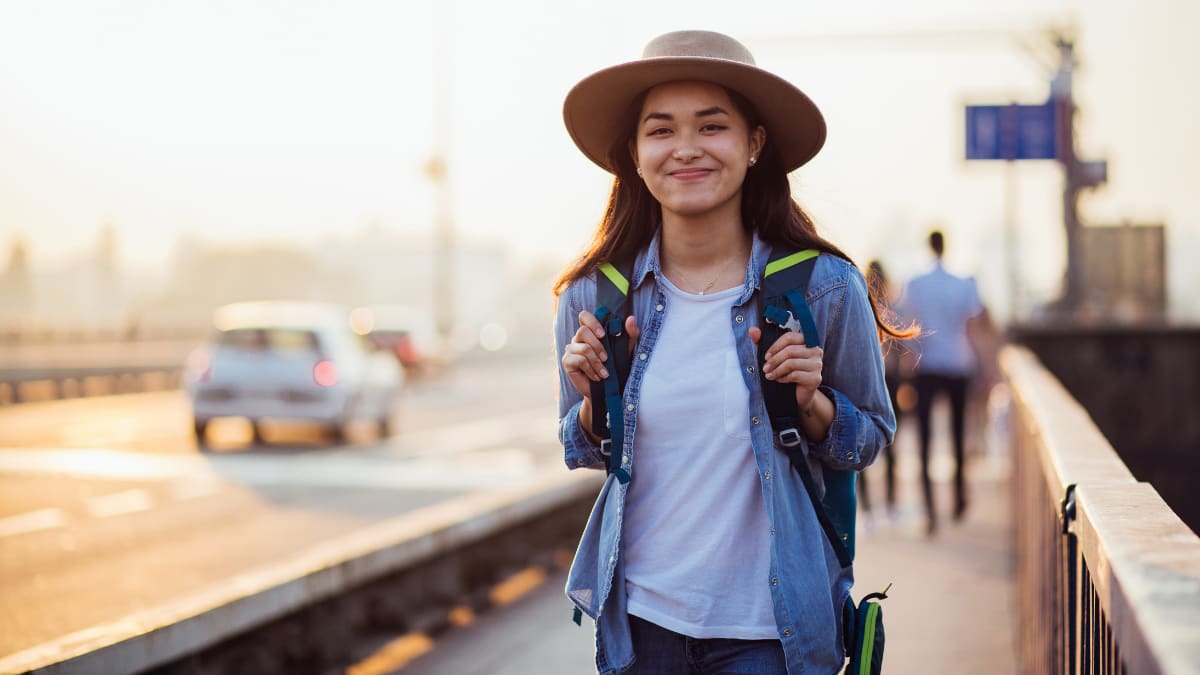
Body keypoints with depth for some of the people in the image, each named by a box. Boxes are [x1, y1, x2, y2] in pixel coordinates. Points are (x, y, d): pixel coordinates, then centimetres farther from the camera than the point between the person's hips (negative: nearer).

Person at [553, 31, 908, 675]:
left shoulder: (824, 288, -9)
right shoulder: (593, 298, -4)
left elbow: (869, 439, 4)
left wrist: (809, 403, -15)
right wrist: (596, 399, -9)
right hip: (639, 618, 2)